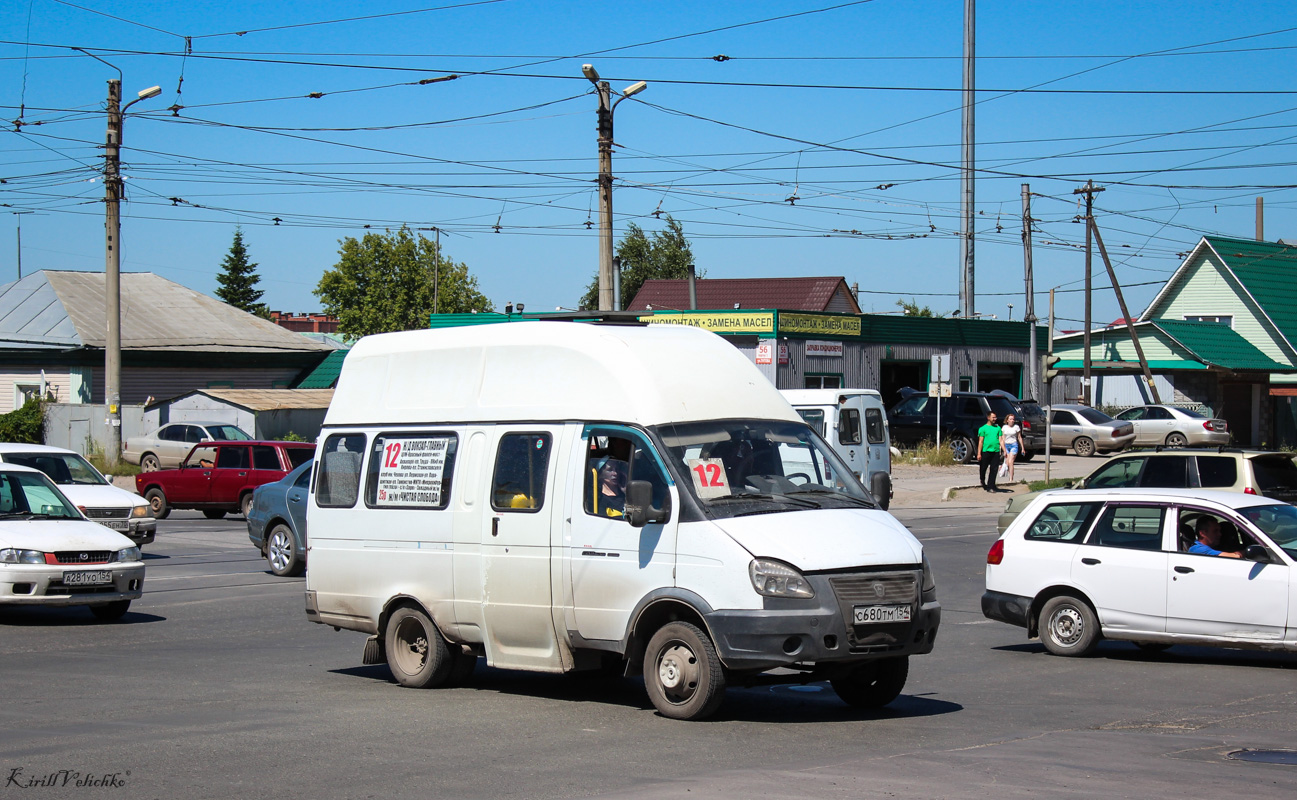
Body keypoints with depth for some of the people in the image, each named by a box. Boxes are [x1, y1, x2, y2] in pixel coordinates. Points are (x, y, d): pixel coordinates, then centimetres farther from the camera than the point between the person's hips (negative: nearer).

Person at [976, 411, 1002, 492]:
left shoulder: (998, 428, 13)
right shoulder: (983, 428, 2)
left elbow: (1000, 440, 13)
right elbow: (980, 441, -1)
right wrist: (979, 453, -8)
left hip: (996, 452, 3)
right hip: (986, 451, -3)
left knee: (994, 470, -2)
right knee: (983, 468, 6)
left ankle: (990, 486, 2)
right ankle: (983, 483, 30)